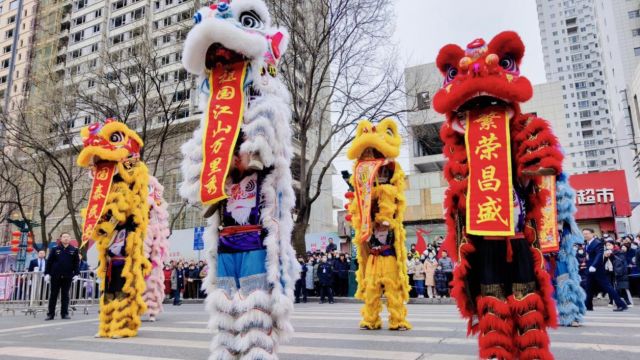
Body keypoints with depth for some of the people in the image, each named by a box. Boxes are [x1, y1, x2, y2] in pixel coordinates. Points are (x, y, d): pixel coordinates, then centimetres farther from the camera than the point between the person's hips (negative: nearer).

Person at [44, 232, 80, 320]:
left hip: (67, 277, 0)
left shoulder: (74, 250, 4)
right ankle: (50, 314, 12)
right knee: (53, 295, 6)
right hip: (55, 276, 0)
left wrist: (76, 274, -2)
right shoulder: (55, 249, 3)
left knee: (65, 295, 7)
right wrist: (47, 273, -3)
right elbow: (49, 262, 3)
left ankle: (64, 313, 13)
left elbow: (76, 263, 4)